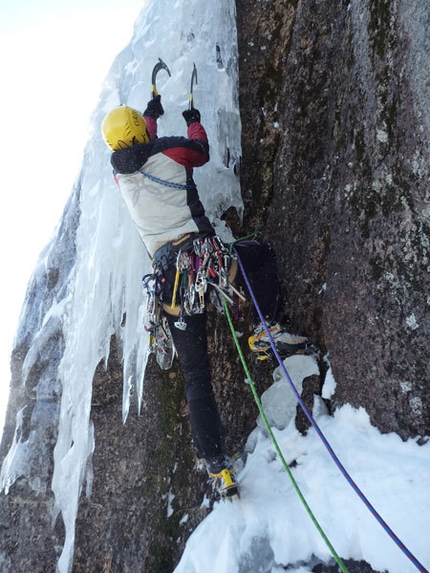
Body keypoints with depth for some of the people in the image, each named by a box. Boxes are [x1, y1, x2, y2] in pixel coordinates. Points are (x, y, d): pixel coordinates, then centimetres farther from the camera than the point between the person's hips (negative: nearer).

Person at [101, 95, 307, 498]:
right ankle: (268, 330, 11)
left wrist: (152, 113, 55)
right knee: (263, 253, 28)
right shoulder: (169, 151, 3)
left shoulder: (120, 174, 15)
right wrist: (193, 121, 46)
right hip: (202, 255, -3)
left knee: (195, 376, 10)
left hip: (169, 278, 4)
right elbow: (201, 152, 25)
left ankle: (217, 467, 10)